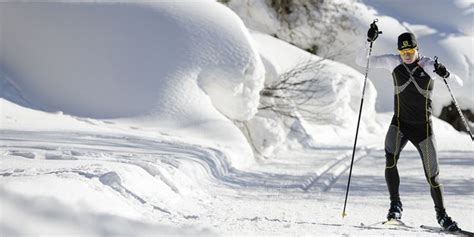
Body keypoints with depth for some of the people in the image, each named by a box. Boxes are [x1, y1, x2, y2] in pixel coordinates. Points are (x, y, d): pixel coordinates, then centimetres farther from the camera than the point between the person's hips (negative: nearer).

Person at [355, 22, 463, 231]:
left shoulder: (428, 66, -10)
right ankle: (395, 205, -13)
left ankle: (442, 215, 19)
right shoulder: (393, 62, -5)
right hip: (400, 124, 1)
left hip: (423, 127, -1)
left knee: (432, 175, 2)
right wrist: (369, 41, -21)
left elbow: (458, 84, -13)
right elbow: (362, 61, -5)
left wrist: (445, 74, -35)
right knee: (390, 160, -26)